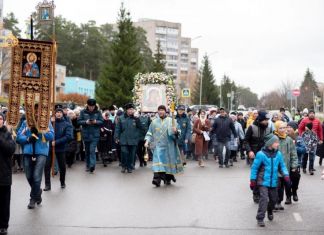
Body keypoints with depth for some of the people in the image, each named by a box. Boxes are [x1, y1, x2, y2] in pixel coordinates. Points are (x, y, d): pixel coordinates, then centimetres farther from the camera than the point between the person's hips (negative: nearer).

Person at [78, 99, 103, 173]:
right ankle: (88, 166, 23)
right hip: (86, 134, 2)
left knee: (92, 150, -14)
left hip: (95, 135, -2)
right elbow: (79, 121, -2)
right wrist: (85, 122, -19)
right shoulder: (83, 112, -1)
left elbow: (102, 121, 1)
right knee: (87, 151, 12)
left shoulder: (98, 112, -1)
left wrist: (96, 122, -19)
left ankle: (92, 166, -18)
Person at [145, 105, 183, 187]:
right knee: (158, 161, -13)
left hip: (169, 146, 0)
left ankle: (168, 178, 23)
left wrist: (175, 131, -19)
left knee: (168, 161, 5)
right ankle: (157, 178, -21)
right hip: (158, 145, 0)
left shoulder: (171, 121, 5)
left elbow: (178, 132, 4)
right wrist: (147, 141, 1)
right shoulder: (154, 122, 10)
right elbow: (150, 133, 15)